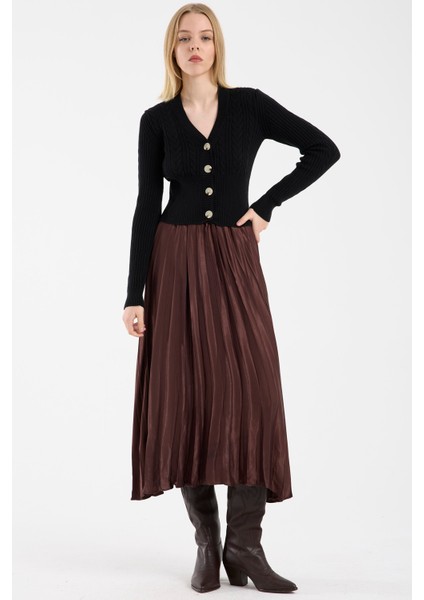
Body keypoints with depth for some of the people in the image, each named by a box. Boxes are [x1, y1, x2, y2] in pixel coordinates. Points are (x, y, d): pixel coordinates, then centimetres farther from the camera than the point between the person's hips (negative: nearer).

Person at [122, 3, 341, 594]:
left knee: (251, 391, -9)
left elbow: (324, 150, 6)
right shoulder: (157, 120, 4)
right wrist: (135, 294, -5)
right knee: (185, 394, -1)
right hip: (175, 263, 0)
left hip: (234, 262, 0)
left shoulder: (250, 106, 4)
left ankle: (244, 545, -2)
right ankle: (207, 544, 10)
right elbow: (147, 208, 1)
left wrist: (266, 205, 1)